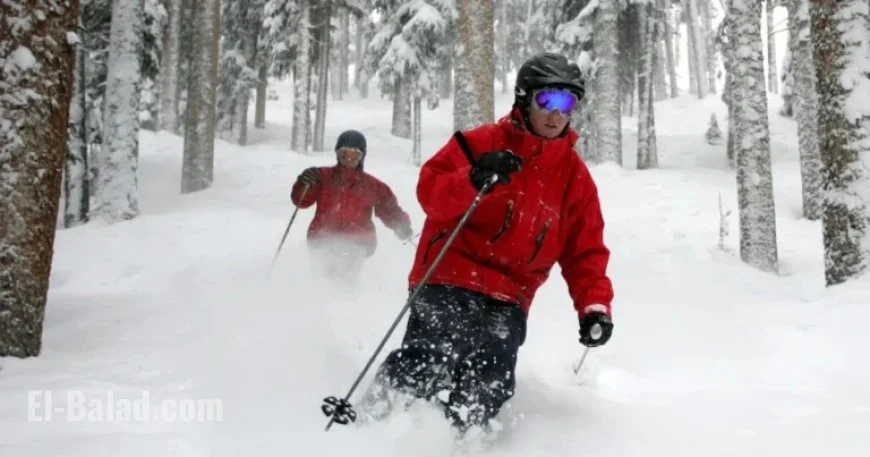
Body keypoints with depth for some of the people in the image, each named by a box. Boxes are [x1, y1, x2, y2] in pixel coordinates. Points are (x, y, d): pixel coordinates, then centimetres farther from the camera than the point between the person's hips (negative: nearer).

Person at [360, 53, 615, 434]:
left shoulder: (575, 176, 12)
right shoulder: (481, 143, 1)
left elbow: (585, 251, 14)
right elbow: (430, 190, -7)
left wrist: (594, 305, -2)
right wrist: (473, 180, -27)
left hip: (508, 299, 4)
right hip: (450, 278, -4)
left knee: (487, 389, -11)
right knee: (426, 362, -22)